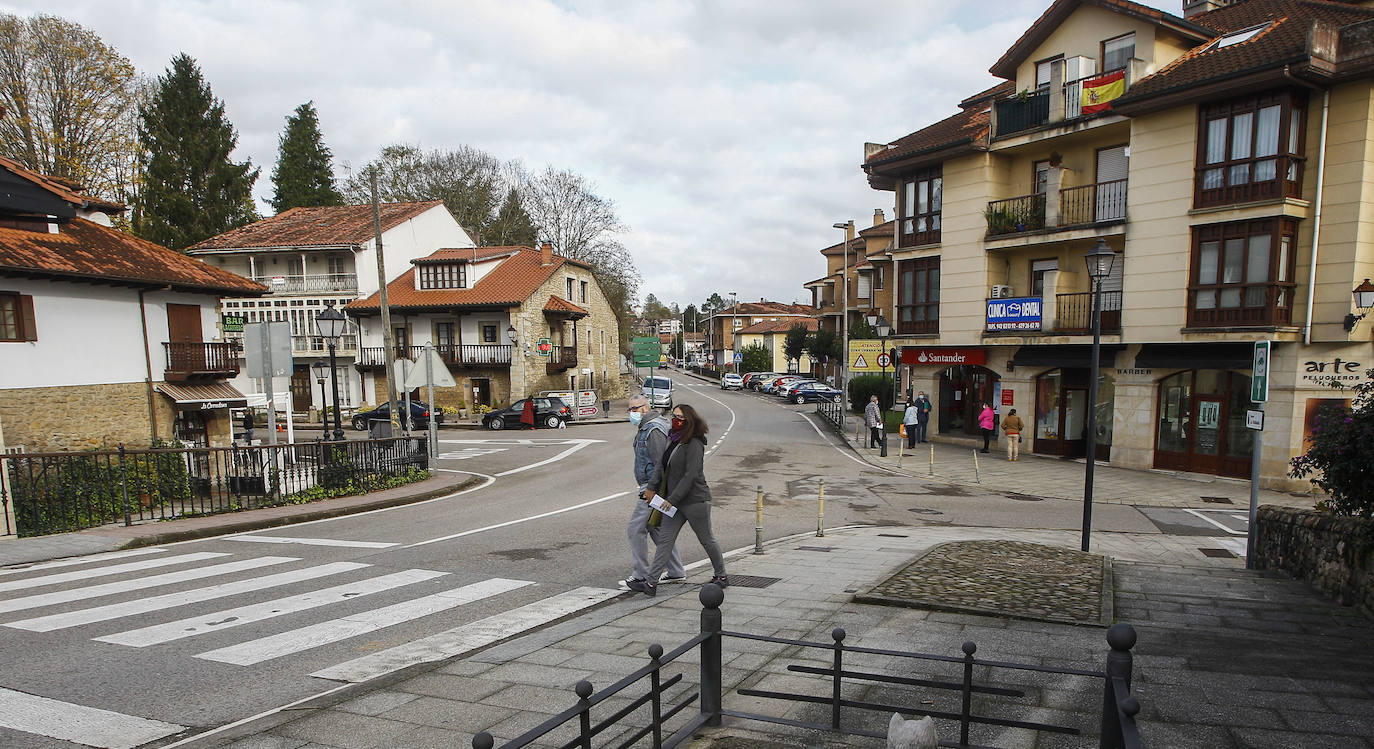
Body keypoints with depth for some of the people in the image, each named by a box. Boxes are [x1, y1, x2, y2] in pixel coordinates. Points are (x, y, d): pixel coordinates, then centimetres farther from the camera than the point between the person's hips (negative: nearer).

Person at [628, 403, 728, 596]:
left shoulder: (694, 444, -18)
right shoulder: (673, 440, 8)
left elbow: (691, 475, -22)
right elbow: (661, 464, 9)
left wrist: (672, 499, -21)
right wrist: (651, 487, -1)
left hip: (695, 500, -8)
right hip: (674, 501, 8)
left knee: (707, 540, 9)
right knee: (665, 539, 3)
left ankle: (721, 576, 28)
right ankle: (650, 582, 2)